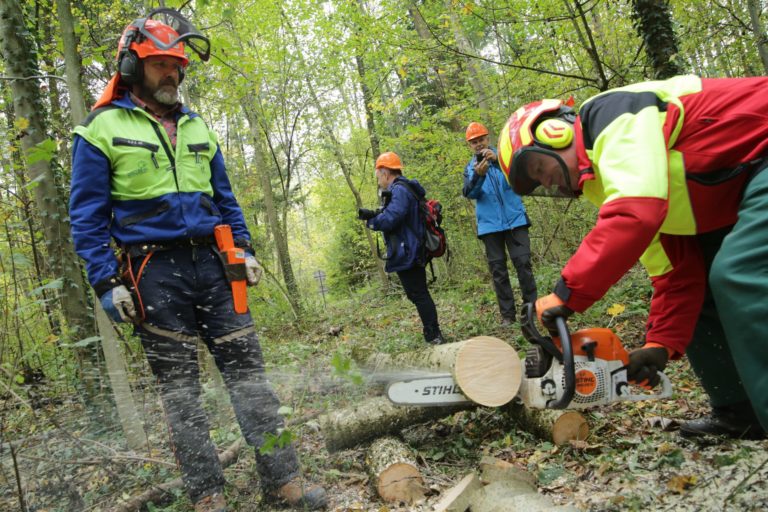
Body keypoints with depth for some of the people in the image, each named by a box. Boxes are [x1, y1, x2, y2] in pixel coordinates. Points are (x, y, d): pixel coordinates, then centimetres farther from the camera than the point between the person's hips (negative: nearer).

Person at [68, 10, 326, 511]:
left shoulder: (196, 127, 16)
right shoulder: (102, 129, 1)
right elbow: (88, 216, -2)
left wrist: (246, 249, 9)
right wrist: (106, 283, -9)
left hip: (213, 263, 4)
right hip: (155, 273, -4)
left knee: (247, 367, 2)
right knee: (180, 385, 3)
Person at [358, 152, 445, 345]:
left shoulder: (399, 190, -16)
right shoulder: (405, 189, 18)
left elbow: (390, 219, -26)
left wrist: (370, 221, -8)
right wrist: (374, 214, 9)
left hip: (406, 254, -11)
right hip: (411, 253, 11)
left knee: (419, 295, -5)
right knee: (420, 294, 16)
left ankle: (434, 337, 0)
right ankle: (433, 335, 24)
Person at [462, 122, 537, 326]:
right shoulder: (469, 168, 11)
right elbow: (470, 193, -7)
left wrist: (497, 160, -30)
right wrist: (478, 175, -27)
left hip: (514, 219, -1)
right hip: (490, 224, 2)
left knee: (523, 263, -5)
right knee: (497, 269, 2)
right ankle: (507, 314, 7)